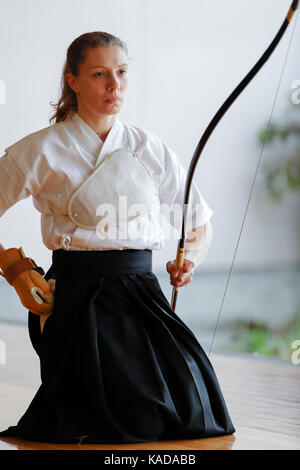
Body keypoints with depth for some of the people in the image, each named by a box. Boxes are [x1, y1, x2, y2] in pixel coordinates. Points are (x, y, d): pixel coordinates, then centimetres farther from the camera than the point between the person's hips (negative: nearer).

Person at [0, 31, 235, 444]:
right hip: (78, 297, -4)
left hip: (142, 295, 4)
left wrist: (189, 260, -2)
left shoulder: (150, 150, 11)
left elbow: (200, 224, 19)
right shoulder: (43, 151, 1)